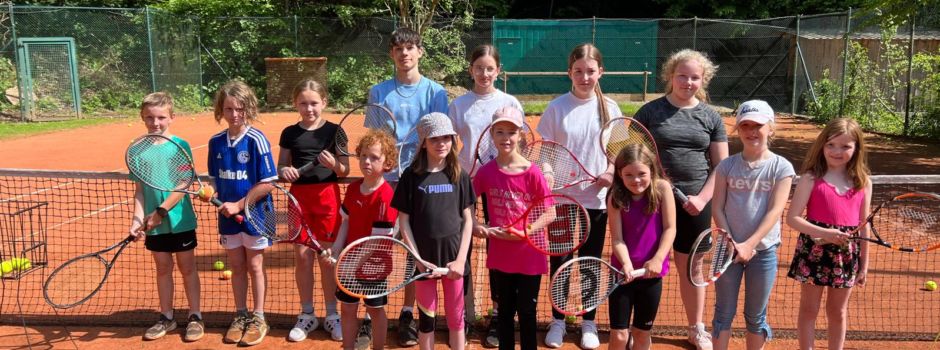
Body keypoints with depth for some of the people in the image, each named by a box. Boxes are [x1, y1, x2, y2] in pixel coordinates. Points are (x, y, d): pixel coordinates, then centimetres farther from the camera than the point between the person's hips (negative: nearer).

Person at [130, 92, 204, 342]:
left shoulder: (180, 146, -11)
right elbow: (139, 190, 0)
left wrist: (160, 212, -20)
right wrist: (138, 218, -14)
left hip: (181, 221, -3)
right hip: (154, 224, 3)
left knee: (187, 268, 9)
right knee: (163, 269, 16)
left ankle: (195, 317, 21)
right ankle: (166, 318, 29)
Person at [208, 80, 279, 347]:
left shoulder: (256, 140, -14)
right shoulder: (216, 142, 1)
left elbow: (267, 182, -15)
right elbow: (215, 178, 12)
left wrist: (239, 205, -18)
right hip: (228, 216, 4)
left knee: (254, 267, 7)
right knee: (236, 267, 15)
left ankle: (258, 319, 21)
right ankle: (240, 316, 29)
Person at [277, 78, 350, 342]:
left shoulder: (334, 131, -2)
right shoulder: (290, 133, 5)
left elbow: (345, 171, -1)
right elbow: (281, 165, 10)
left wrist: (334, 164, -23)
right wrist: (285, 171, -12)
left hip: (327, 196, -2)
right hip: (299, 197, 2)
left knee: (327, 257, 4)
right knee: (302, 256, 6)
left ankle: (331, 314, 19)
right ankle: (307, 314, 21)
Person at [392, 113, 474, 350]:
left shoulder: (459, 176, 1)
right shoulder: (411, 176, -4)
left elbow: (467, 219, 3)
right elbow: (403, 221, -2)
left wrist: (461, 259, -6)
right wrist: (418, 259, -9)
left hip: (453, 255, 1)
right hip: (424, 257, -1)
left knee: (456, 316, 8)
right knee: (426, 315, 9)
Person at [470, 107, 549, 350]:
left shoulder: (532, 172, -12)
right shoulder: (486, 172, -4)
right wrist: (474, 226, -7)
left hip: (529, 256, -2)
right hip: (499, 255, 3)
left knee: (527, 312, 10)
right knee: (504, 311, 17)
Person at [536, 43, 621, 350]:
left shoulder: (609, 108, 0)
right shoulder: (557, 107, -4)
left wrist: (611, 171, -13)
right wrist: (545, 174, -18)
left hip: (596, 200, 1)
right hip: (562, 198, -1)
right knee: (560, 261, 9)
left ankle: (588, 323, 26)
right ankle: (558, 320, 25)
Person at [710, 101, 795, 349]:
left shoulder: (781, 167, -4)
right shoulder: (727, 166, 0)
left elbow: (775, 211, -11)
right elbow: (717, 208, -2)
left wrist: (749, 245, -20)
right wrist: (730, 243, -14)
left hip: (763, 250, -1)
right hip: (729, 249, 1)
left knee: (756, 316, 12)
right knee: (724, 312, 9)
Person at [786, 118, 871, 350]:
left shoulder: (863, 182, 1)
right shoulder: (811, 178, -9)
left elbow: (863, 225, 6)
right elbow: (792, 218, -14)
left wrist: (864, 263, 8)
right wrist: (824, 233, -27)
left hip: (846, 253, 3)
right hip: (815, 250, -3)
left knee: (838, 311, 17)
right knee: (809, 309, 11)